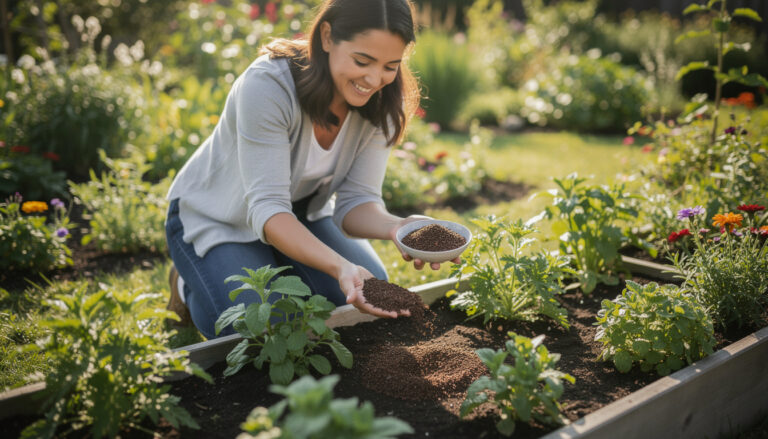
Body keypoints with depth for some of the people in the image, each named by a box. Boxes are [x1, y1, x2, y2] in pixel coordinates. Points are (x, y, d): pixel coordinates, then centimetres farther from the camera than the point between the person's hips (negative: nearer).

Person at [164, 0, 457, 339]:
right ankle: (190, 285, 10)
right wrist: (340, 268, -51)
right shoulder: (268, 85, -34)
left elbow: (356, 200, -17)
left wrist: (395, 227, -40)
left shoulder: (383, 101, -17)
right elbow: (266, 208, -36)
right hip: (218, 219, -5)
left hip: (301, 212, 5)